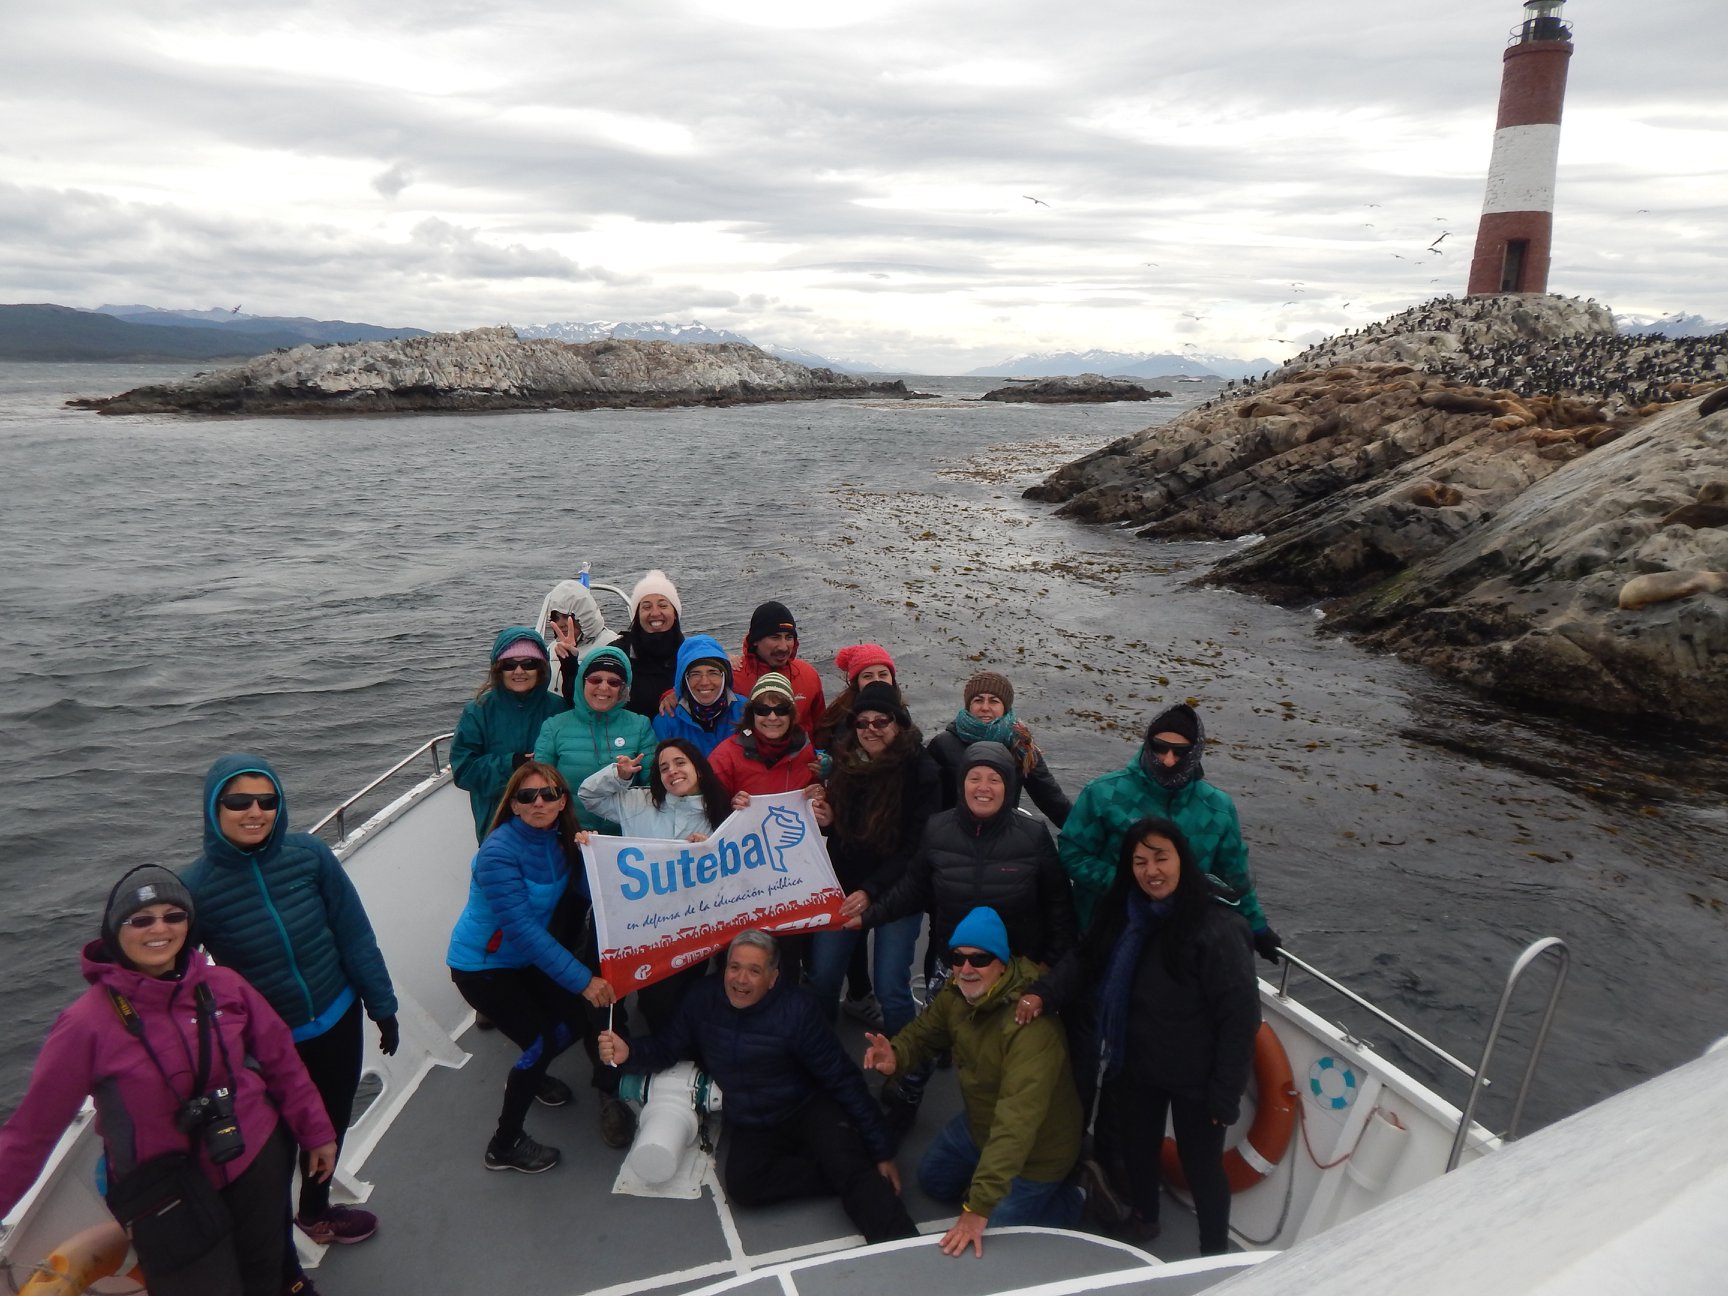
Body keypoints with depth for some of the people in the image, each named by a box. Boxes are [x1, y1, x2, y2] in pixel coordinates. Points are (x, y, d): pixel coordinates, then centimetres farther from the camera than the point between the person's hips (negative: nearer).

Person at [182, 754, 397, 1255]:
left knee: (330, 1128, 24)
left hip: (339, 1022, 3)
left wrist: (383, 1007, -2)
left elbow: (355, 937, -7)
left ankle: (315, 1213, 53)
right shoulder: (197, 886, -20)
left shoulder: (310, 855, -16)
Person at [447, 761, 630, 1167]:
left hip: (525, 960, 7)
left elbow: (589, 894, -12)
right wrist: (583, 980, -35)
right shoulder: (498, 852, -28)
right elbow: (525, 931, -32)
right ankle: (504, 1146, 7)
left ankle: (529, 1073, 35)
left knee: (581, 1019, 6)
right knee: (541, 1042, -12)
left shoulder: (560, 839, -6)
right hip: (480, 965, -7)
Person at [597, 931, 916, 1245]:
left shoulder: (796, 1008, -19)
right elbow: (668, 1048, 6)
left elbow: (843, 1081, -14)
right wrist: (628, 1052, -17)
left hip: (810, 1110, -3)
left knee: (851, 1168, -31)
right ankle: (845, 1178, -15)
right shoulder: (704, 999, -10)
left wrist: (880, 1151, -13)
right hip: (751, 1128, 4)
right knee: (742, 1185, -27)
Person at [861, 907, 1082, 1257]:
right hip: (980, 1122, 8)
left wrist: (978, 1208, -47)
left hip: (1035, 1148, -8)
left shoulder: (1030, 1026, -39)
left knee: (987, 1245, -1)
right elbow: (924, 1031, 2)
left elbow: (1017, 1123, -44)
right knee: (932, 1178, 23)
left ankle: (1066, 1200, 16)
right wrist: (895, 1055, -24)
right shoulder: (956, 993, -14)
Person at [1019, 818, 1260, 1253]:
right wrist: (1044, 992, -19)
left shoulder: (1218, 930, -26)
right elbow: (1085, 961, -1)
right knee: (1137, 1150, 26)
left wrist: (1225, 1094, -18)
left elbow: (1241, 1016, -22)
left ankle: (1215, 1255, 39)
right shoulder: (1125, 917, -5)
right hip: (1136, 1068, 6)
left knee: (1201, 1167, 14)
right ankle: (1142, 1219, 54)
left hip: (1194, 1080, -6)